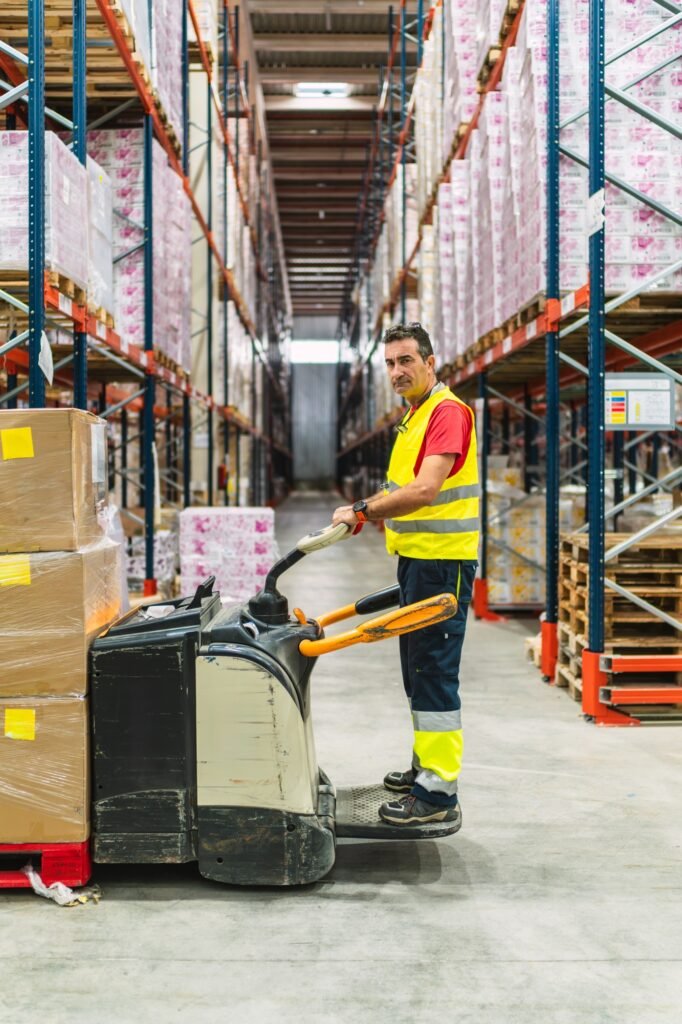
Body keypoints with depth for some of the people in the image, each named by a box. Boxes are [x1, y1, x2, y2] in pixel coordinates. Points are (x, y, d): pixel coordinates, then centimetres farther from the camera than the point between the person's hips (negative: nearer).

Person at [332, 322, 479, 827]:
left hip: (443, 562, -10)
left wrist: (364, 511, -20)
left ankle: (438, 794, -3)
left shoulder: (448, 412, -15)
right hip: (416, 558, 11)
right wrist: (367, 509, 9)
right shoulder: (414, 416, 17)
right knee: (417, 669, 18)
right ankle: (426, 765, 31)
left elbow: (425, 489, -26)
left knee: (434, 672, -8)